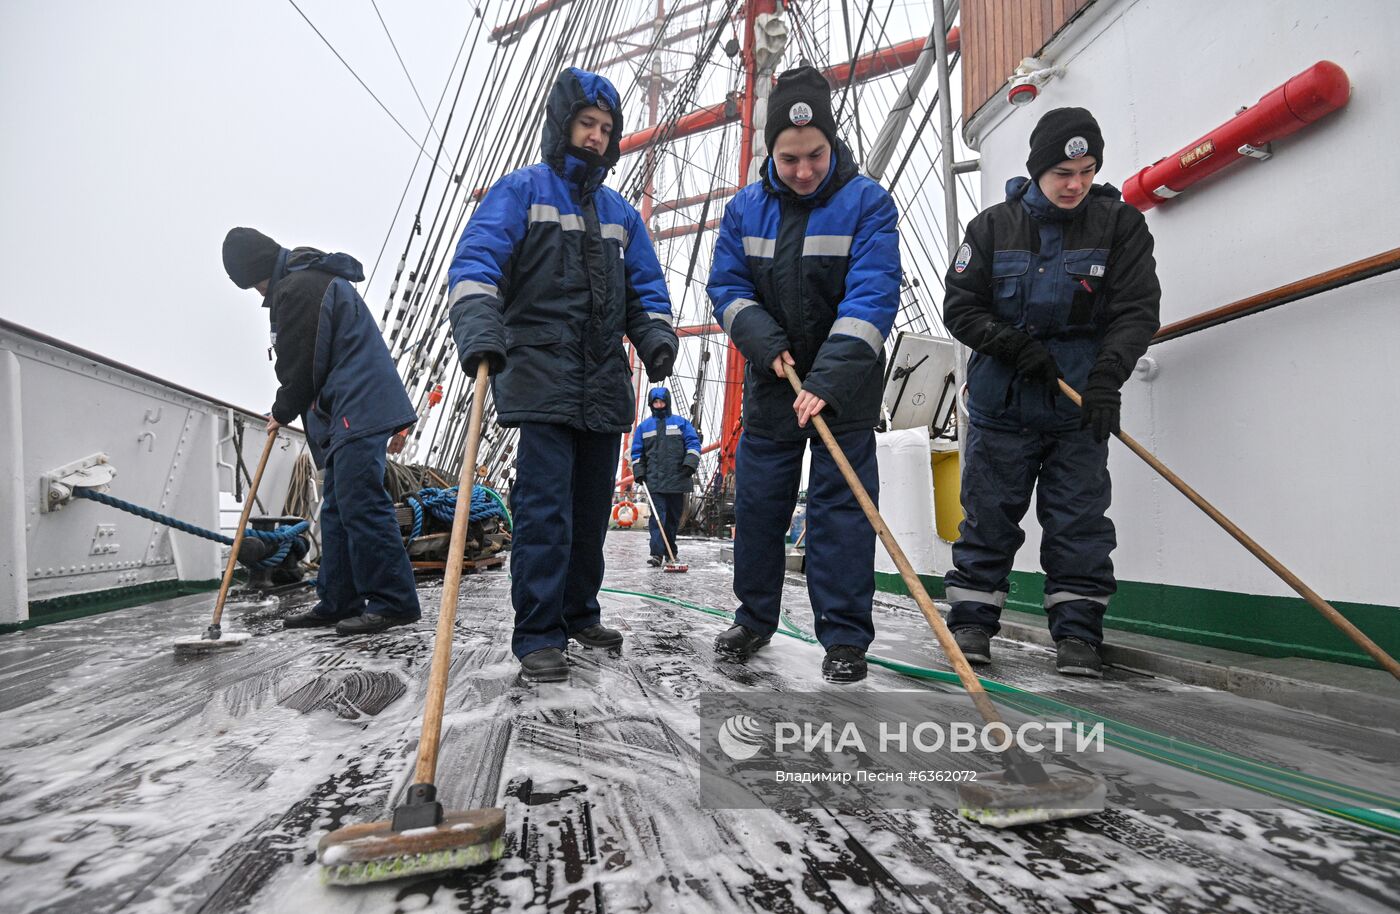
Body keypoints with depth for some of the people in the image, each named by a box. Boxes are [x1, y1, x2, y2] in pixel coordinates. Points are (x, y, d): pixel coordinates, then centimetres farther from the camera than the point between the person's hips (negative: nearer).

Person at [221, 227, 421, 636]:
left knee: (359, 503, -13)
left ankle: (393, 601, -10)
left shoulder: (295, 289, -9)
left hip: (357, 412, -11)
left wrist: (282, 412, 7)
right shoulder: (317, 278, 24)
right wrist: (286, 411, 23)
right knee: (337, 508, 11)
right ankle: (337, 603, 16)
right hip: (352, 412, 11)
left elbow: (300, 365, -10)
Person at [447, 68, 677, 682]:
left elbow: (646, 287, 18)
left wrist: (656, 336, -4)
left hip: (605, 385, 6)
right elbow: (476, 259, -12)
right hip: (543, 380, -5)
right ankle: (538, 635, 0)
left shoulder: (620, 212, 21)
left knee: (592, 508, 11)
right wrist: (479, 321, -32)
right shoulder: (520, 190, 4)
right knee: (545, 508, -11)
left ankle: (580, 612, 26)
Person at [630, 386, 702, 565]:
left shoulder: (681, 422, 9)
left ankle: (671, 551, 22)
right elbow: (637, 451, 15)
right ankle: (656, 553, -13)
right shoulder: (644, 426, 13)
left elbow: (693, 443, 4)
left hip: (677, 479, 0)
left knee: (674, 517, 9)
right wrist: (639, 472, 5)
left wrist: (690, 463, -10)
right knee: (657, 517, -10)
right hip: (654, 481, 0)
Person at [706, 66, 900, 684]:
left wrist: (828, 381, -31)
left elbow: (872, 298, -21)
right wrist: (770, 347, -14)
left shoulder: (868, 202, -10)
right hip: (772, 378, 4)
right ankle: (754, 618, 25)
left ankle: (845, 637, 8)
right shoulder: (745, 208, 2)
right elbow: (727, 286, 2)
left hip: (846, 384, -3)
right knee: (757, 499, 7)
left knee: (841, 504, -4)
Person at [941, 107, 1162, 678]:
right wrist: (1014, 346, -13)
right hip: (1000, 400, 0)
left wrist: (1107, 379, -19)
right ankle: (971, 620, 16)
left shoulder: (1121, 225, 3)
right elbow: (959, 307, 2)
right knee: (988, 512, 4)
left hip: (1079, 404, 0)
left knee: (1079, 519, 1)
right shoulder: (993, 227, 4)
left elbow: (1137, 311, -4)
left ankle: (1077, 632, 14)